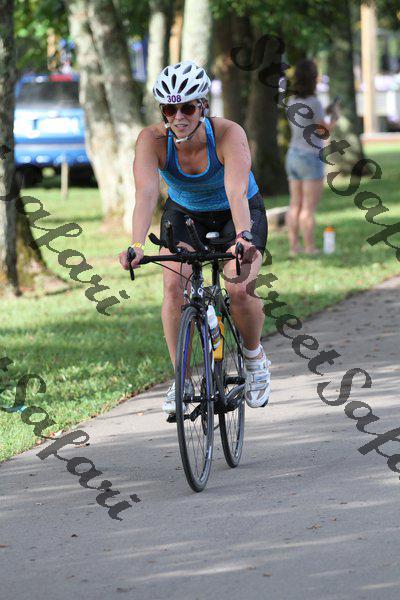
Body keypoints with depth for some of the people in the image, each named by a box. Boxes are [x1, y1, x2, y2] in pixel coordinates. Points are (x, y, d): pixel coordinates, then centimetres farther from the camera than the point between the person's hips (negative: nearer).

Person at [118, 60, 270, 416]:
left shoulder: (229, 134, -32)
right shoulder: (153, 139, -27)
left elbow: (236, 191, -45)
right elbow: (146, 193, -39)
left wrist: (243, 238, -62)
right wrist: (137, 246, -55)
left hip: (238, 214, -2)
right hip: (185, 213, 2)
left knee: (239, 289, -23)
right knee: (175, 287, -23)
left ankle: (254, 358, 7)